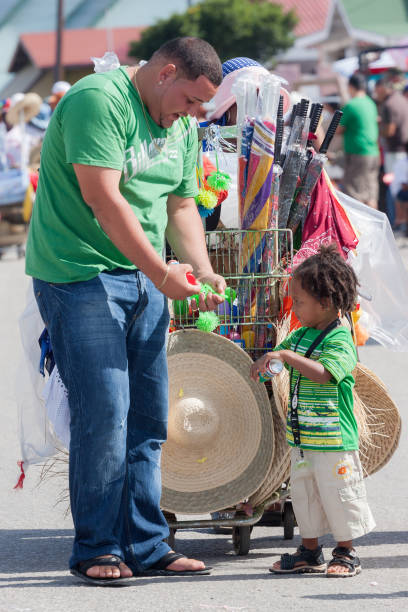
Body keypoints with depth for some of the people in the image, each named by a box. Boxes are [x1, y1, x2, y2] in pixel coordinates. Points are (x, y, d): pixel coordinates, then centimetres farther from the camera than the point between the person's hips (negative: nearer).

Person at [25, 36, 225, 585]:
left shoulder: (182, 128, 14)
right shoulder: (99, 100, -15)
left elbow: (181, 206, 17)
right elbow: (103, 198, -21)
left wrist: (203, 272, -1)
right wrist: (162, 273, -20)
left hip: (147, 280, 9)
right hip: (80, 276, -8)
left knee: (148, 418, 7)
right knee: (103, 413, -11)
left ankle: (145, 546, 14)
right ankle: (97, 550, -2)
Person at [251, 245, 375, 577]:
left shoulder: (340, 340, -16)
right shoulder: (300, 336, 9)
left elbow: (323, 372, -32)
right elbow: (276, 356, 26)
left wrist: (285, 355, -33)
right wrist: (263, 363, 7)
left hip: (334, 439, -8)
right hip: (302, 437, 8)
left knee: (337, 494, 1)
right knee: (303, 493, 13)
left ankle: (346, 553, 13)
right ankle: (310, 551, 24)